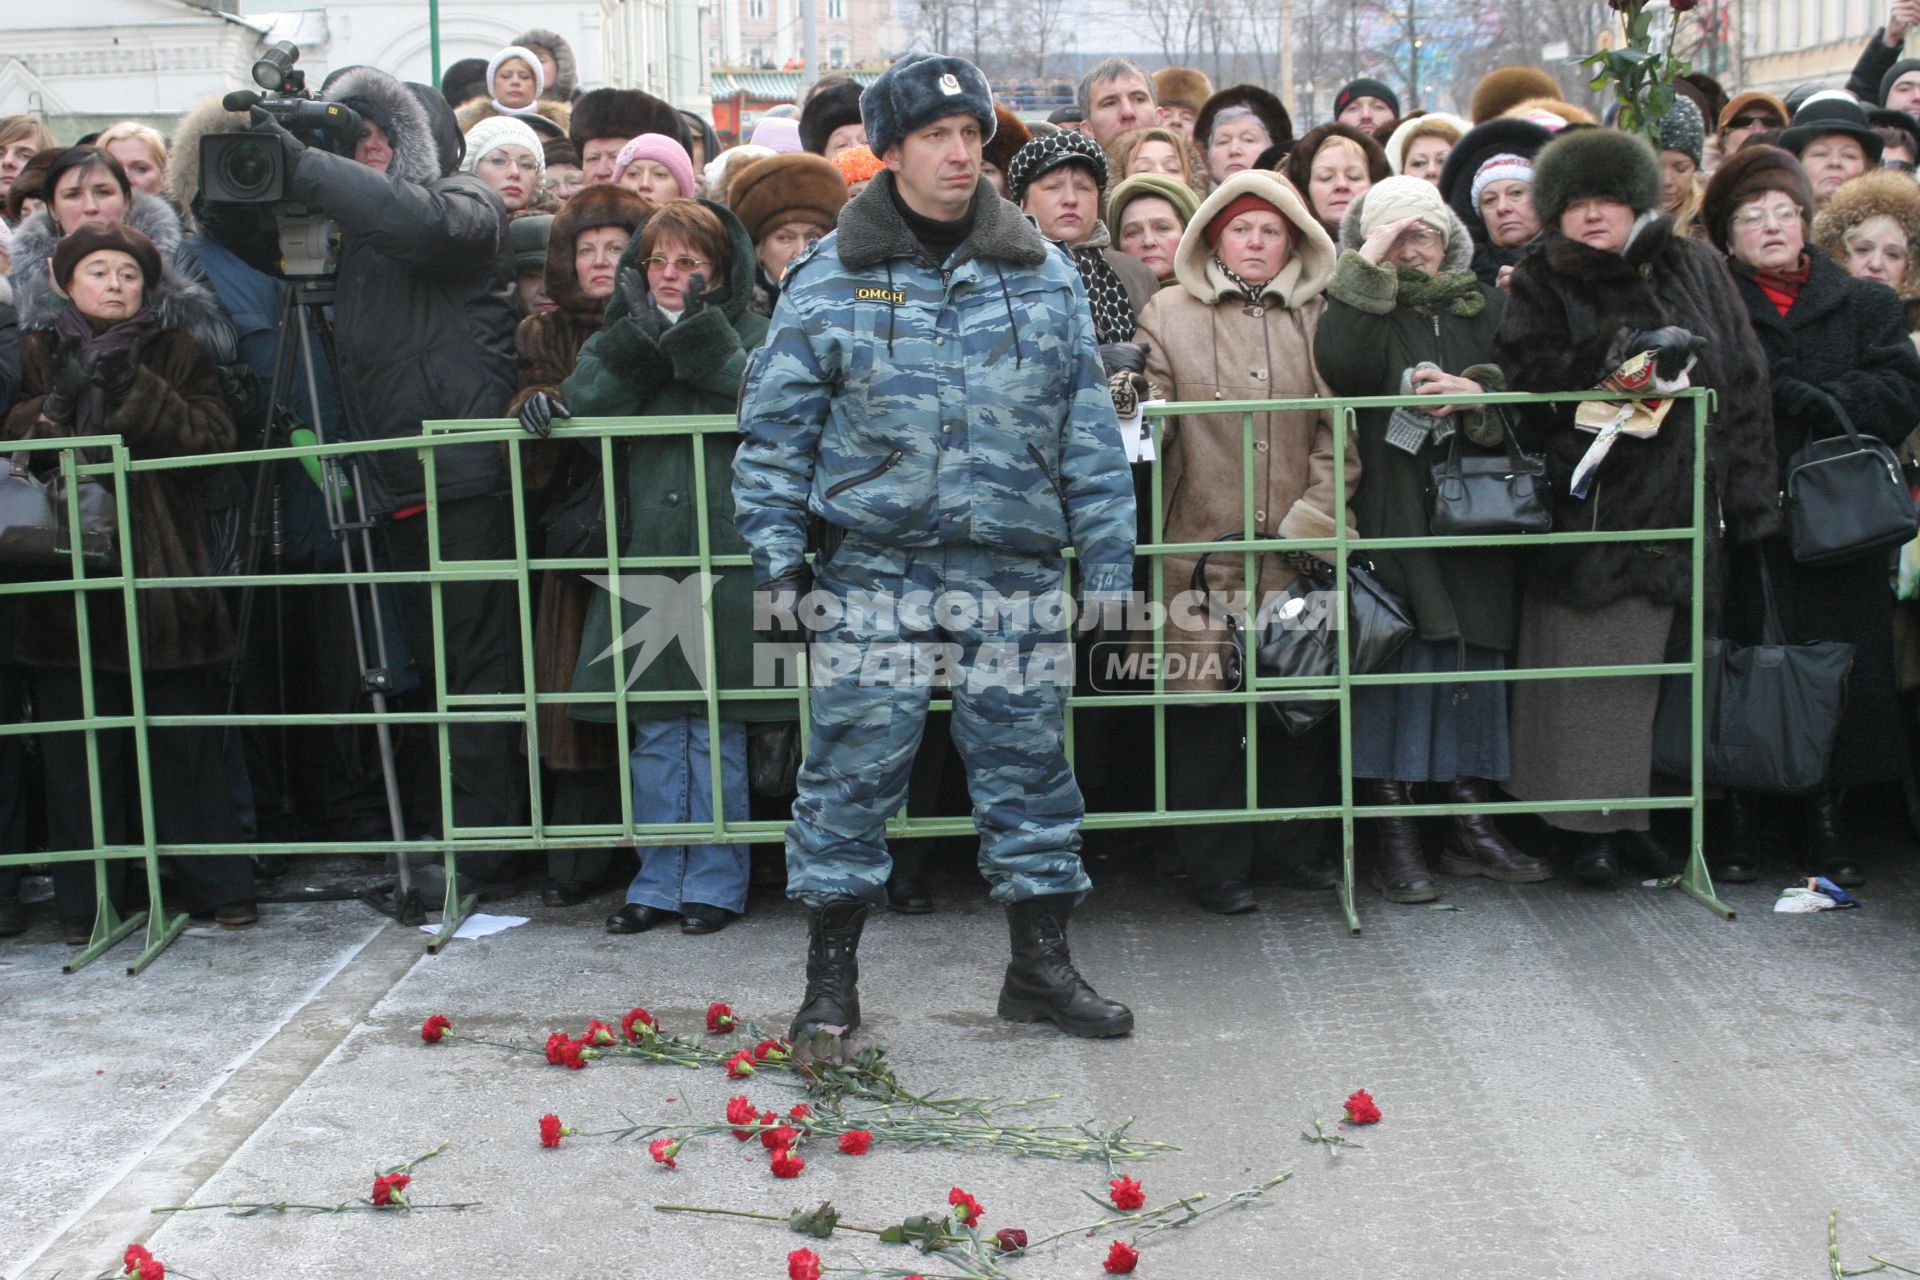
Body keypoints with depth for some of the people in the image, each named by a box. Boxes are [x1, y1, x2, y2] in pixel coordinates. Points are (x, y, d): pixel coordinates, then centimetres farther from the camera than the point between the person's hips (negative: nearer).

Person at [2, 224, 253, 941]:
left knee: (185, 740, 2)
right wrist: (59, 403, -13)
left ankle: (215, 885, 11)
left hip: (165, 577, -1)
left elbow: (215, 441, -4)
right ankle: (86, 899, 12)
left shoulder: (178, 354, 10)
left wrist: (135, 391, -12)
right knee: (78, 746, 3)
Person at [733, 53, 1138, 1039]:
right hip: (873, 568, -1)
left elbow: (1089, 432, 10)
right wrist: (777, 555, -1)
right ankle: (831, 976, 14)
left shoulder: (1044, 275, 8)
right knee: (853, 767, 0)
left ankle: (1041, 964, 21)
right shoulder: (828, 278, 3)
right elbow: (776, 428, 5)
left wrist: (1107, 569, 6)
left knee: (1026, 763, 7)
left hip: (1015, 570, 2)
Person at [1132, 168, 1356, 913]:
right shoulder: (1169, 315, 10)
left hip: (1297, 547, 2)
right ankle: (1215, 862, 10)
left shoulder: (1320, 319, 13)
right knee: (1204, 701, -2)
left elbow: (1341, 426, 8)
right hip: (1202, 545, -1)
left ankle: (1294, 845, 22)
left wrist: (1315, 513, -3)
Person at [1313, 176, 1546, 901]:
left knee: (1475, 661, 5)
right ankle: (1392, 835, -2)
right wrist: (1368, 266, -12)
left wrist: (1478, 395, -11)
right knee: (1396, 660, -7)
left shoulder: (1484, 309, 16)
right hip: (1392, 520, -3)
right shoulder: (1362, 306, 6)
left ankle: (1471, 822, 14)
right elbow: (1339, 365, -17)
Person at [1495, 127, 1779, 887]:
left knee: (1645, 666, 6)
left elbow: (1742, 386, 9)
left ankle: (1631, 815, 15)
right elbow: (1528, 378, -11)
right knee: (1586, 665, -3)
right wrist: (1614, 356, -23)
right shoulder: (1542, 283, 5)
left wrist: (1750, 493, 4)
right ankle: (1589, 826, 4)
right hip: (1587, 503, -2)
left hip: (1677, 505, 3)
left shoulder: (1697, 270, 11)